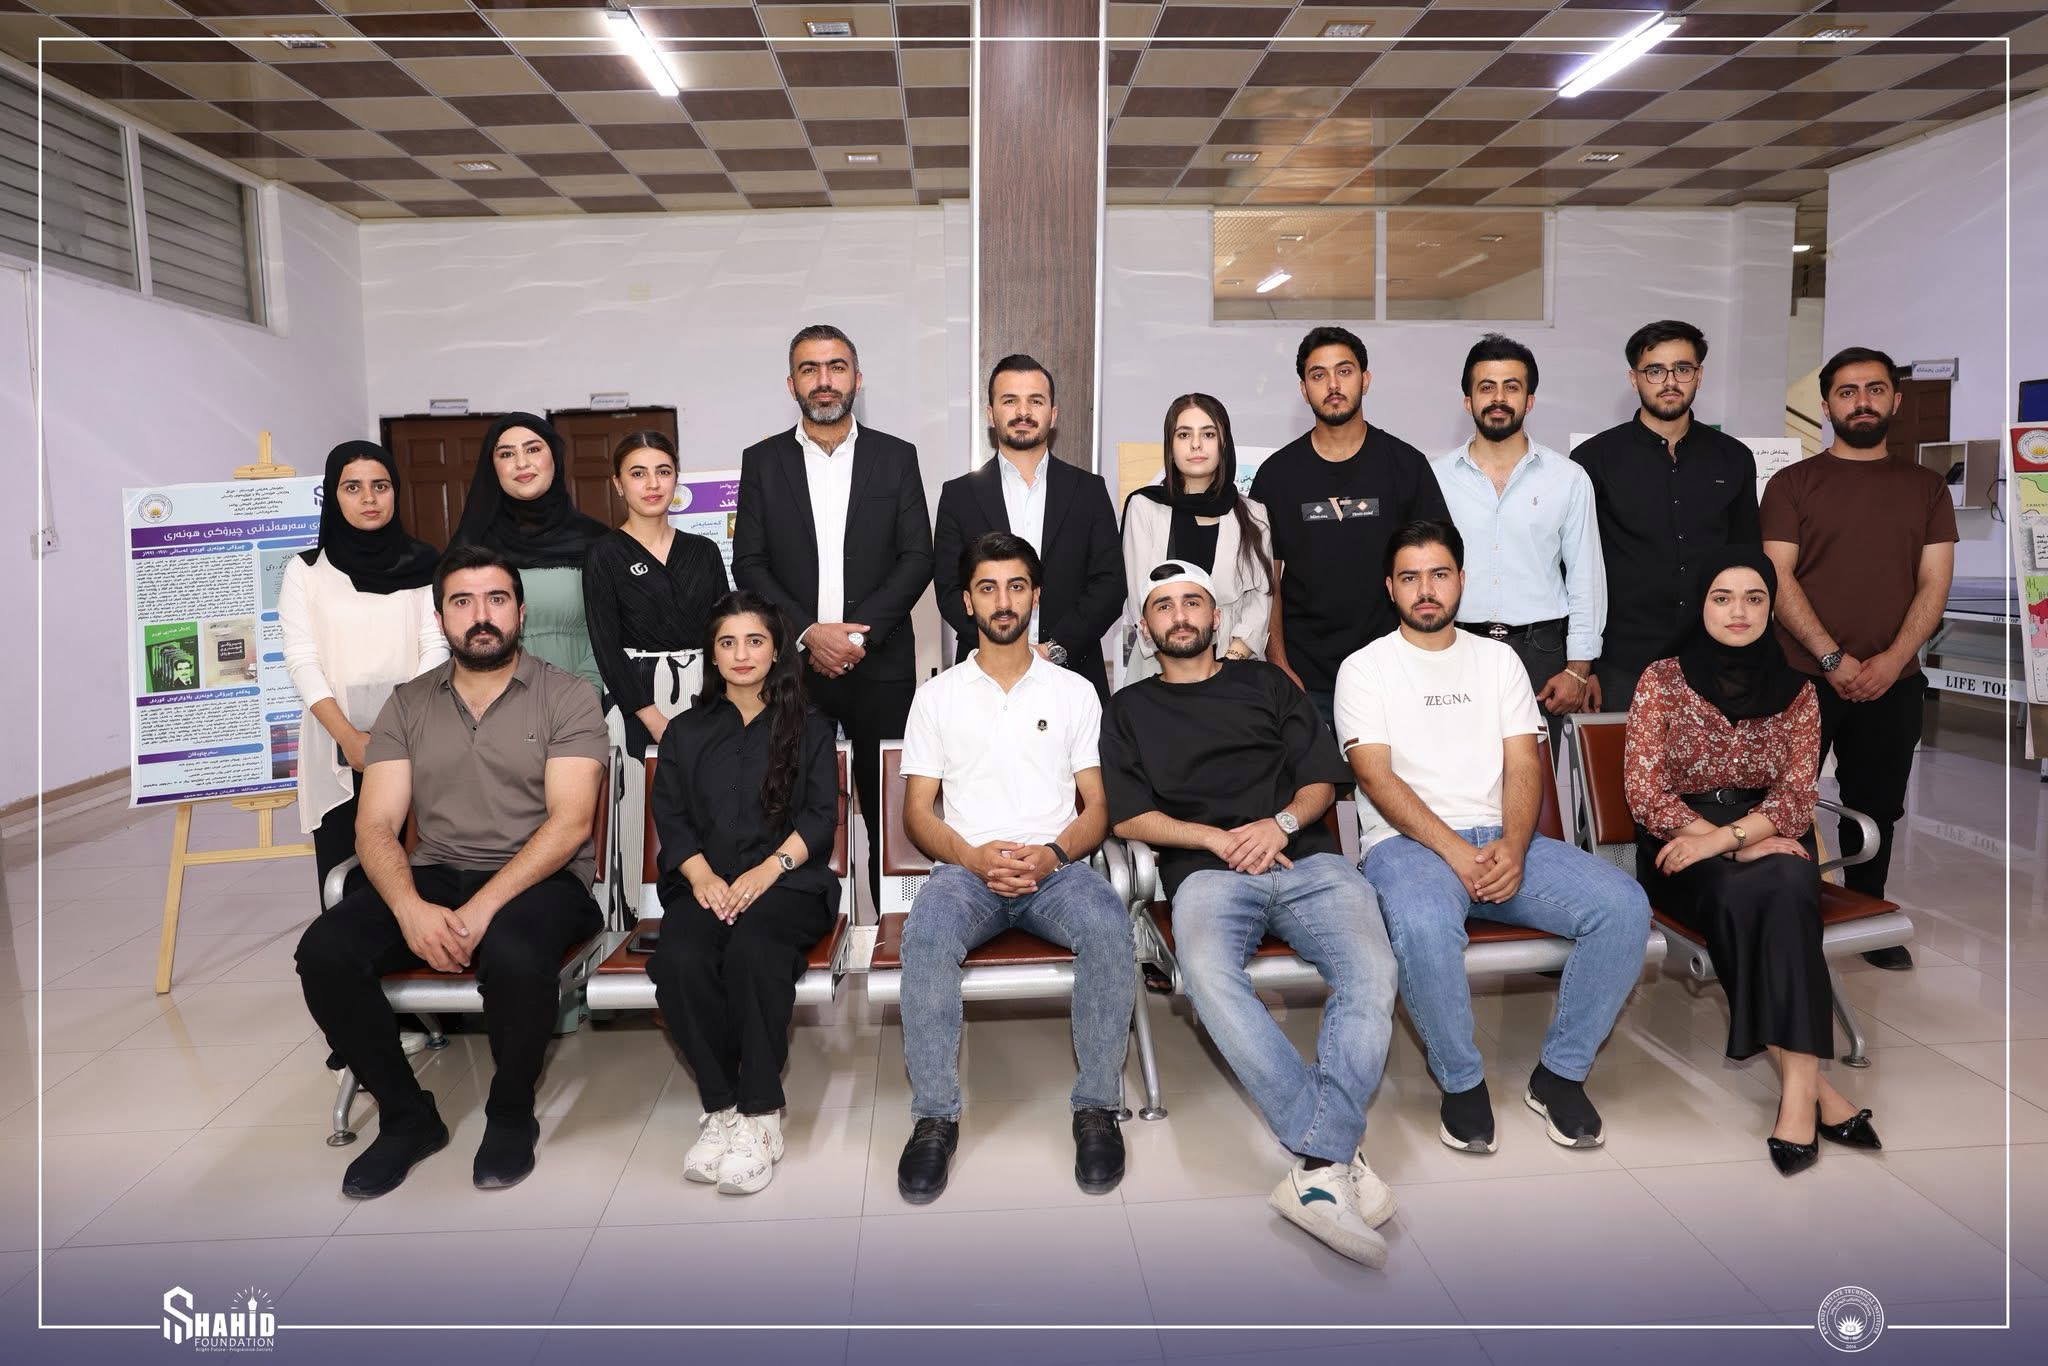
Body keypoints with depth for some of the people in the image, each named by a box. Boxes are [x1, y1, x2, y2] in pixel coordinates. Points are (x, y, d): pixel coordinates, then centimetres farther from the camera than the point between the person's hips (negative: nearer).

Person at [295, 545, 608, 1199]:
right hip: (433, 876, 4)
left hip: (540, 879, -4)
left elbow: (570, 821, -12)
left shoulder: (567, 697, -1)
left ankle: (511, 1115, -6)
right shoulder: (407, 705, 10)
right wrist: (410, 908, -19)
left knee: (514, 954, -36)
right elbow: (376, 826, 2)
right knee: (324, 950, -22)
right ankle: (407, 1117, 0)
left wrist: (483, 907, -23)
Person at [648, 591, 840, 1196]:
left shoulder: (809, 728, 15)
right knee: (679, 962, -31)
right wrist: (701, 875, -11)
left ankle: (759, 1114, -25)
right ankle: (720, 1105, -16)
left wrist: (769, 870, -14)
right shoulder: (686, 732, 21)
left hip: (787, 880, -2)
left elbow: (821, 817, 4)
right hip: (706, 883, 2)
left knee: (751, 950, -35)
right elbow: (670, 814, 9)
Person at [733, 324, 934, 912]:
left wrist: (858, 632, -11)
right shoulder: (762, 461, 7)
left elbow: (917, 559, 0)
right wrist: (809, 634, -11)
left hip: (880, 665, 0)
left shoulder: (897, 457, 6)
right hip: (793, 665, 1)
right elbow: (749, 565, 2)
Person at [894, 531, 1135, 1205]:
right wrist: (974, 857, -12)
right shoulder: (937, 696, 13)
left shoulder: (1074, 691, 13)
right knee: (925, 936, -34)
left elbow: (1096, 806, 9)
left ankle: (1098, 1108, -18)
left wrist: (1052, 855, -12)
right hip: (966, 866, 0)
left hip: (1055, 865, 0)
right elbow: (918, 811, 8)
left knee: (1108, 928, -33)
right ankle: (935, 1117, -21)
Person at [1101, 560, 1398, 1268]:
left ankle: (1319, 1170, -33)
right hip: (1206, 870, -1)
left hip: (1304, 857, 2)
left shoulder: (1265, 681, 25)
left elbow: (1321, 777, 17)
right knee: (1209, 975, -36)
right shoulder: (1130, 710, 22)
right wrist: (1219, 838, -4)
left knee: (1371, 971, -31)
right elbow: (1129, 816, 10)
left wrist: (1281, 823, -4)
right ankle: (1340, 1150, -34)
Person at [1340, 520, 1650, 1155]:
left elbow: (1524, 764, 7)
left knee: (1624, 903, -20)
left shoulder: (1498, 659, 18)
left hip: (1502, 840, 4)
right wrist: (1454, 851, -18)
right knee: (1423, 924, -38)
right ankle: (1462, 1081, -12)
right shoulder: (1364, 668, 6)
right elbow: (1376, 775, -6)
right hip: (1408, 842, -4)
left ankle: (1561, 1072, -4)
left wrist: (1513, 847, -12)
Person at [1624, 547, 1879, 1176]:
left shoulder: (1795, 689, 7)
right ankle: (1814, 1086, -28)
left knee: (1786, 889, -34)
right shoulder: (1661, 680, 0)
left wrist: (1724, 837, -21)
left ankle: (1797, 1088, -34)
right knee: (1742, 895, -34)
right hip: (1680, 849, -2)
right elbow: (1645, 791, -7)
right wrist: (1746, 846, -16)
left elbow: (1796, 797, -2)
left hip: (1768, 843, 2)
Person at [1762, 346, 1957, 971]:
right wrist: (1834, 660, -14)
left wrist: (1892, 661, -11)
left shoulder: (1925, 487, 11)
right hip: (1803, 676, -3)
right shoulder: (1793, 483, 3)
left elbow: (1934, 583, 4)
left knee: (1876, 807, 11)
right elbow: (1779, 578, -6)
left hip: (1893, 681, 3)